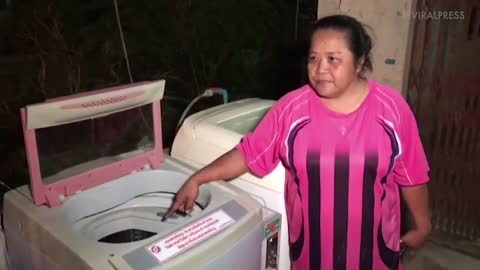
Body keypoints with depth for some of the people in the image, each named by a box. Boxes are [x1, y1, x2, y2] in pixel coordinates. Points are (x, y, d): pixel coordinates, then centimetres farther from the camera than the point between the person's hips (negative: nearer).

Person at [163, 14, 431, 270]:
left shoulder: (392, 108, -11)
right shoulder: (291, 107, -11)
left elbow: (412, 176, -2)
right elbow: (249, 153, -6)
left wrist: (422, 226, 6)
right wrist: (197, 179, -13)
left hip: (372, 243, 0)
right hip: (311, 242, 1)